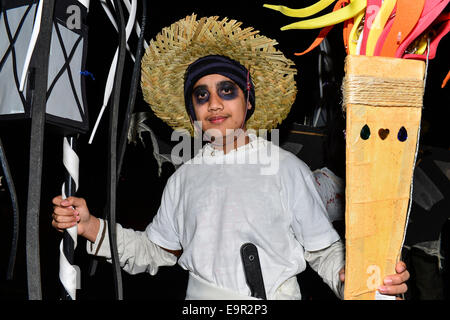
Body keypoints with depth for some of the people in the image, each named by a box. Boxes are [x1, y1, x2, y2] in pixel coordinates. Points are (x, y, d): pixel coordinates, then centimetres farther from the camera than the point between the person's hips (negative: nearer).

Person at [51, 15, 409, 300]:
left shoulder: (287, 169, -4)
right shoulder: (185, 178, 7)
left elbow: (323, 250, -2)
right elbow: (154, 252, 12)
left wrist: (348, 276, -23)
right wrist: (91, 226, 0)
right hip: (200, 297, 2)